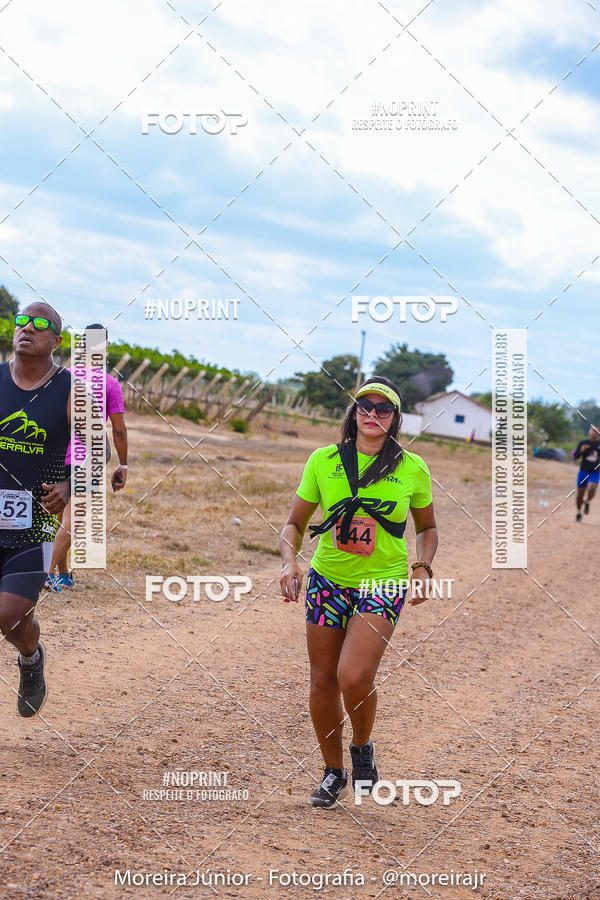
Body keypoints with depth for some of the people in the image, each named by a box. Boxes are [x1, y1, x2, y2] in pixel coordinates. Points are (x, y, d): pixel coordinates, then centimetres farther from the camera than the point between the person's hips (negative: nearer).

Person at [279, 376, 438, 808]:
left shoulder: (412, 468, -2)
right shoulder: (323, 460, -1)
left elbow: (428, 528, 13)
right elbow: (294, 524, 4)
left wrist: (423, 567, -4)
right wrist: (290, 561, -14)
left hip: (384, 582, -2)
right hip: (327, 580, 2)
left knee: (354, 677, -18)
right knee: (323, 681, 6)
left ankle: (363, 748, 13)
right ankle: (333, 772, 27)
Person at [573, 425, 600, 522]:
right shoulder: (583, 443, -3)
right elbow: (575, 457, -5)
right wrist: (581, 450, -24)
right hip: (583, 471, 0)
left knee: (591, 488, -27)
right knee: (580, 494, 7)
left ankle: (587, 502, 5)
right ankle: (579, 513, 30)